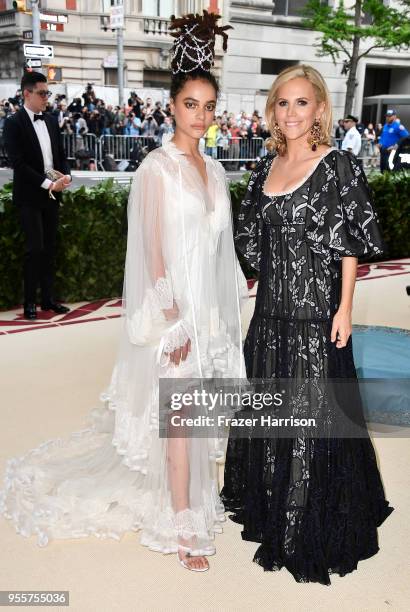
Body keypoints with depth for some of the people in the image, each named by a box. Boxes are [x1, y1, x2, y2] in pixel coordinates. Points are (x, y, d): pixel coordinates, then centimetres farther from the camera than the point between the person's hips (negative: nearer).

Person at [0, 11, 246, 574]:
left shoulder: (213, 169, 10)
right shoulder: (157, 167, -11)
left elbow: (217, 246, 13)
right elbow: (152, 250, -14)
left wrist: (219, 315, 12)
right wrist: (172, 319, -16)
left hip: (209, 309, 7)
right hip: (173, 309, -6)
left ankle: (187, 493, 34)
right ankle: (182, 527, 14)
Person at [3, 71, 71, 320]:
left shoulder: (52, 120, 11)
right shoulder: (14, 123, -8)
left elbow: (61, 154, 15)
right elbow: (18, 162, -15)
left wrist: (67, 175, -6)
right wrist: (48, 184, -19)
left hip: (52, 194, 6)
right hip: (30, 196, -6)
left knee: (50, 248, 8)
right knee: (35, 248, -6)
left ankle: (48, 297, 16)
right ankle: (30, 301, 4)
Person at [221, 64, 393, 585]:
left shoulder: (338, 166, -7)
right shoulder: (267, 166, 9)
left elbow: (351, 244, -9)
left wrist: (344, 308, -13)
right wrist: (273, 279, 10)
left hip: (316, 310, -6)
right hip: (271, 307, 6)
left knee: (311, 414, 2)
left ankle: (313, 526, 20)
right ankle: (269, 501, 38)